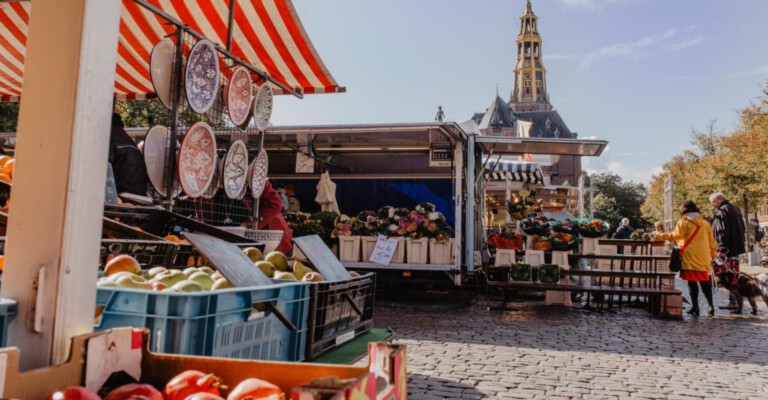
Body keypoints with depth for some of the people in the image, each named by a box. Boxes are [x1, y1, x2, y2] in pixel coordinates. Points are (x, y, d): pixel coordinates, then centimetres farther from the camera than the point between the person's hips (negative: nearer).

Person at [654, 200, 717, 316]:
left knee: (692, 282, -1)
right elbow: (711, 242, 16)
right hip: (704, 259, 5)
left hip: (690, 258, -5)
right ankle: (711, 305, 5)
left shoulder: (684, 222, -4)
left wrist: (660, 236, -5)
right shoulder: (705, 223, 14)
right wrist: (713, 254, 24)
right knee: (704, 282, 11)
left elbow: (675, 236, -13)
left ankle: (695, 306, -1)